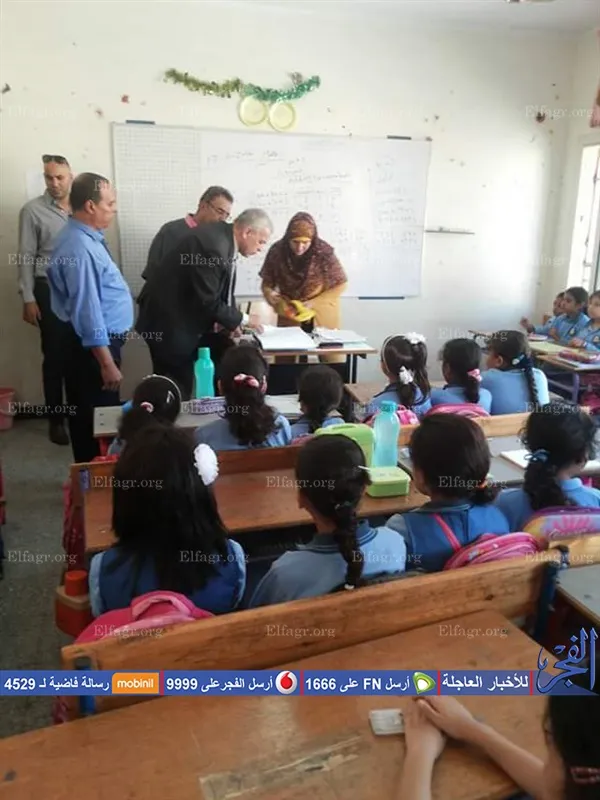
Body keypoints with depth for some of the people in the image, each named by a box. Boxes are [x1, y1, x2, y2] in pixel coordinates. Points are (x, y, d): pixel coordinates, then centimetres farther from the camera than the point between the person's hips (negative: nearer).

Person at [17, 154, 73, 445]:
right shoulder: (32, 210, -3)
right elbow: (26, 257, -3)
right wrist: (28, 299, -8)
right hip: (50, 291, -2)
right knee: (55, 357, 4)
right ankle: (56, 419, 15)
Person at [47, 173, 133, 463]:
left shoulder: (85, 236, 9)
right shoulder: (79, 248, -23)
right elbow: (87, 309, -25)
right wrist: (107, 363, -22)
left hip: (100, 340, 10)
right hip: (94, 344, -10)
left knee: (94, 416, 19)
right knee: (97, 418, 1)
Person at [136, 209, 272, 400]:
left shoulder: (224, 237, 2)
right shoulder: (214, 245, -27)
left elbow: (220, 290, 10)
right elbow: (208, 302, -25)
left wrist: (233, 320, -1)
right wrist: (241, 319, -12)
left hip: (184, 312, 10)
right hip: (168, 319, -9)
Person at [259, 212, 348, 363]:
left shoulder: (324, 252, -21)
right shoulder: (277, 251, -14)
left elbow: (341, 284, -10)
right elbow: (266, 283, -1)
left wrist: (314, 303, -20)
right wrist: (269, 294, -24)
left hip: (322, 318, -2)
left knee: (333, 364, 5)